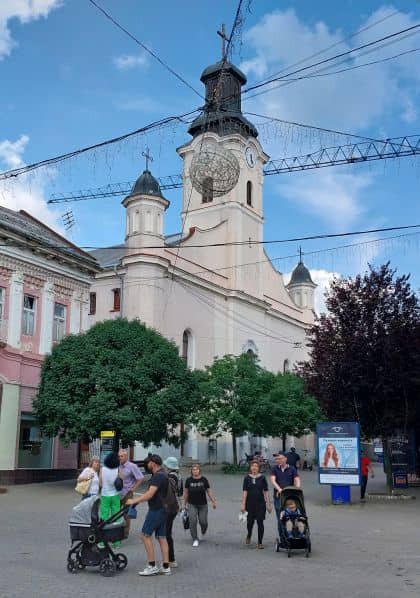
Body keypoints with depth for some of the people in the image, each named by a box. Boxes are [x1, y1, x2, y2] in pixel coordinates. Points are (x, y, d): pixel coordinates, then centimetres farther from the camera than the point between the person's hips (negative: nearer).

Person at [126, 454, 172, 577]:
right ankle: (166, 567, 10)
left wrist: (134, 501, -18)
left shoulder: (158, 476, -17)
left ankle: (152, 566, -3)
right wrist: (137, 498, 27)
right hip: (162, 509, 10)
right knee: (162, 537, 9)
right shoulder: (162, 475, 15)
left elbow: (150, 494, -24)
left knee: (146, 535, -5)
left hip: (156, 510, -10)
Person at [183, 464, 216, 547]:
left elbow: (209, 491, 3)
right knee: (193, 521, -10)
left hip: (203, 504, 0)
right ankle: (195, 539, 4)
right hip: (192, 504, 0)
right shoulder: (188, 480, -2)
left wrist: (213, 501, 2)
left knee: (203, 522, 0)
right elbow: (186, 493, 7)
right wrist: (184, 504, 11)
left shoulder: (204, 480, -3)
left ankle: (203, 531, 36)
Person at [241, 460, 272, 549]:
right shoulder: (247, 478, 1)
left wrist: (268, 504, -1)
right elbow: (244, 492, -2)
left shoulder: (262, 478, 1)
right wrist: (243, 504, -7)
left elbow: (266, 491, 2)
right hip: (250, 503, 0)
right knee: (250, 522, 6)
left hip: (260, 503, 0)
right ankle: (249, 535, 38)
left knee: (260, 522, -2)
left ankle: (260, 543, 9)